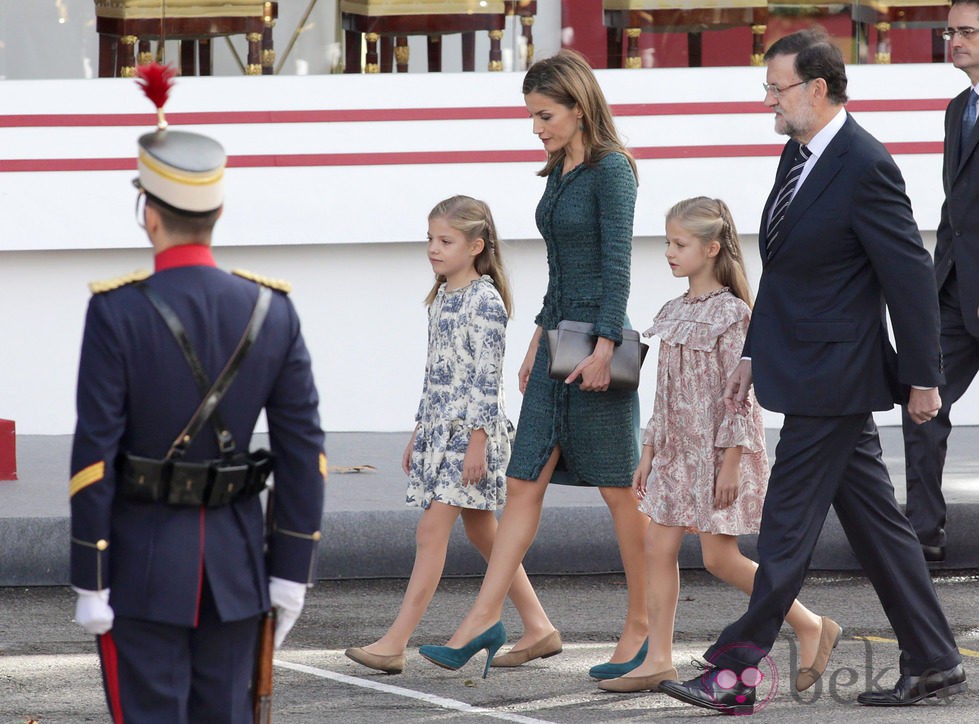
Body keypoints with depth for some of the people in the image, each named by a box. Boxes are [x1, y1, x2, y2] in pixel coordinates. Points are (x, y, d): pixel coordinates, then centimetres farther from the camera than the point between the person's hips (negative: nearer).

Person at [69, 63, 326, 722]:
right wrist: (290, 573, 6)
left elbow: (95, 455, -14)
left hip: (142, 564, -4)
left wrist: (89, 585, -8)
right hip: (236, 560, 4)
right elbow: (304, 452, -1)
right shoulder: (273, 309, -2)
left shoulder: (118, 311, -14)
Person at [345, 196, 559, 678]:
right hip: (440, 428, 9)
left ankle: (395, 643, -14)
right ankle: (539, 628, 19)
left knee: (432, 531, -12)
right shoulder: (442, 298, 14)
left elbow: (487, 377, -16)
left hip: (471, 428, -9)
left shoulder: (485, 300, -12)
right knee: (483, 533, 12)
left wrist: (478, 441, -20)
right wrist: (419, 433, 19)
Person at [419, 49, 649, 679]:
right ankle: (485, 616, 0)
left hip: (597, 341, -8)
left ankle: (642, 626, 9)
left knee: (620, 490, 0)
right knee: (524, 483, 2)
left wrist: (605, 346, -22)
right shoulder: (559, 171, 15)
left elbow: (616, 263, -16)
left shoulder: (610, 169, -11)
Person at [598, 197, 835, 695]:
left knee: (720, 557, -7)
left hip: (719, 450, -8)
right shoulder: (674, 313, 11)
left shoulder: (731, 313, -12)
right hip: (677, 449, 8)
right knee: (659, 546, 1)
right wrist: (648, 453, 14)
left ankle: (811, 628, 8)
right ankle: (658, 659, 5)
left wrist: (731, 461, -19)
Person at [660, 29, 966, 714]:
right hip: (805, 369, 10)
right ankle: (933, 663, 18)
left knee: (789, 523, -6)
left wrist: (923, 376, -13)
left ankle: (736, 674, -4)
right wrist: (754, 354, 18)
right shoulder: (799, 155, 12)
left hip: (832, 378, -10)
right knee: (874, 519, 12)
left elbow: (911, 274, -15)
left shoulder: (867, 167, -17)